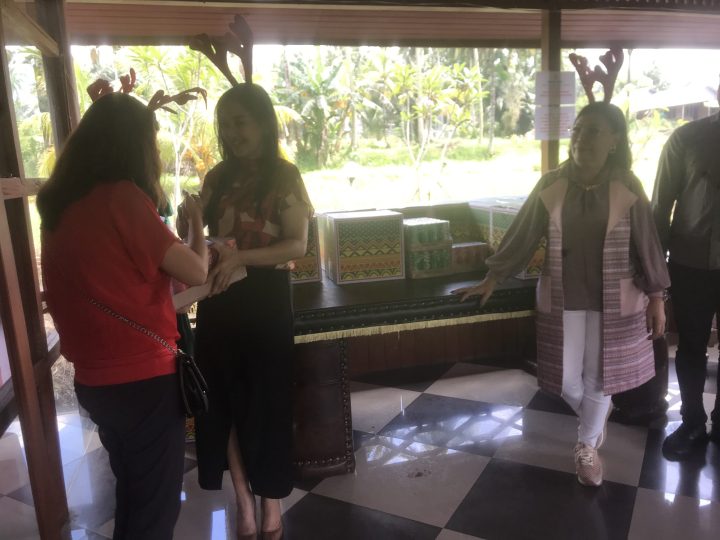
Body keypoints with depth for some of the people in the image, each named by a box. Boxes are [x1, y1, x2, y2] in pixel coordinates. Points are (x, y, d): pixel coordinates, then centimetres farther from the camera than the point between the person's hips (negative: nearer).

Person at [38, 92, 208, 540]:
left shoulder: (62, 202, 4)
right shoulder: (122, 197, -19)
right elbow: (196, 272, -15)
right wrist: (197, 224, 4)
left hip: (95, 379, 7)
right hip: (144, 378, -7)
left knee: (131, 492, 27)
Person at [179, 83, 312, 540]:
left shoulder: (284, 176, -5)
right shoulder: (218, 177, 9)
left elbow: (298, 245, -12)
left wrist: (240, 258, -23)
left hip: (264, 300, -4)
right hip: (219, 301, 5)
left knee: (266, 401, 7)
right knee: (225, 403, 10)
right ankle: (245, 503, 28)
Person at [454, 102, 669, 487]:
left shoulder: (627, 188, -8)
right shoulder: (551, 185, -5)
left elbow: (646, 245, -1)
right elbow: (522, 236, -1)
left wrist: (656, 297, 0)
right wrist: (491, 279, 0)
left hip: (613, 301, -1)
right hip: (562, 299, 1)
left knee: (597, 376, 11)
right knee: (568, 381, 8)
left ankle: (587, 447, 36)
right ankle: (596, 416, 44)